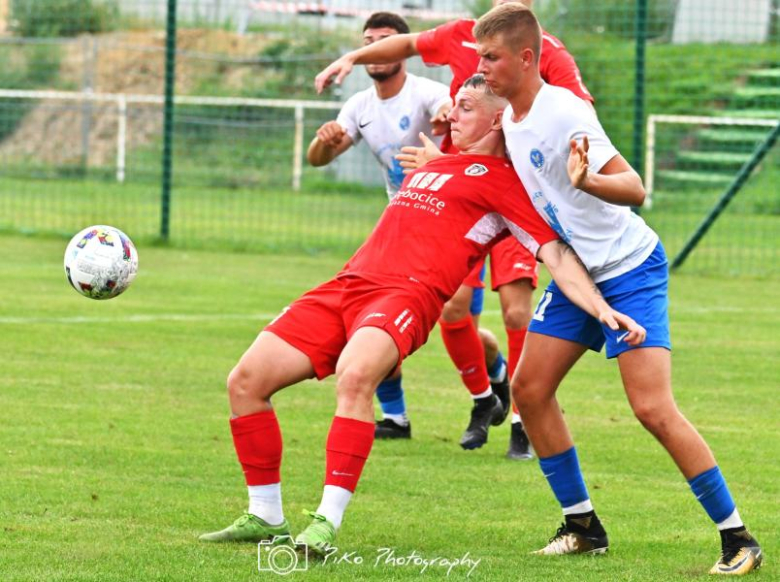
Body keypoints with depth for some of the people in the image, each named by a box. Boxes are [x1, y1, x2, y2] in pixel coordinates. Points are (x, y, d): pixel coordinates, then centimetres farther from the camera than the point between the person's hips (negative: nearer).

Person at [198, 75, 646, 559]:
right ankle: (266, 518, 8)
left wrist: (601, 309, -17)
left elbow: (556, 253, -4)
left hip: (408, 295, -8)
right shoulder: (436, 164, 29)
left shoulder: (502, 180, 5)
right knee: (246, 380, -3)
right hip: (348, 284, 8)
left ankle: (328, 522, -38)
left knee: (355, 373, -39)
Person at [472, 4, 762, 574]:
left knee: (653, 407, -16)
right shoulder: (509, 118, 3)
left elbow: (635, 189, -28)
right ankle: (583, 524, 14)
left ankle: (738, 537, -9)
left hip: (630, 268, -9)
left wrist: (585, 180, -48)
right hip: (575, 272, 9)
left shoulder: (564, 113, -23)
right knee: (529, 388, 2)